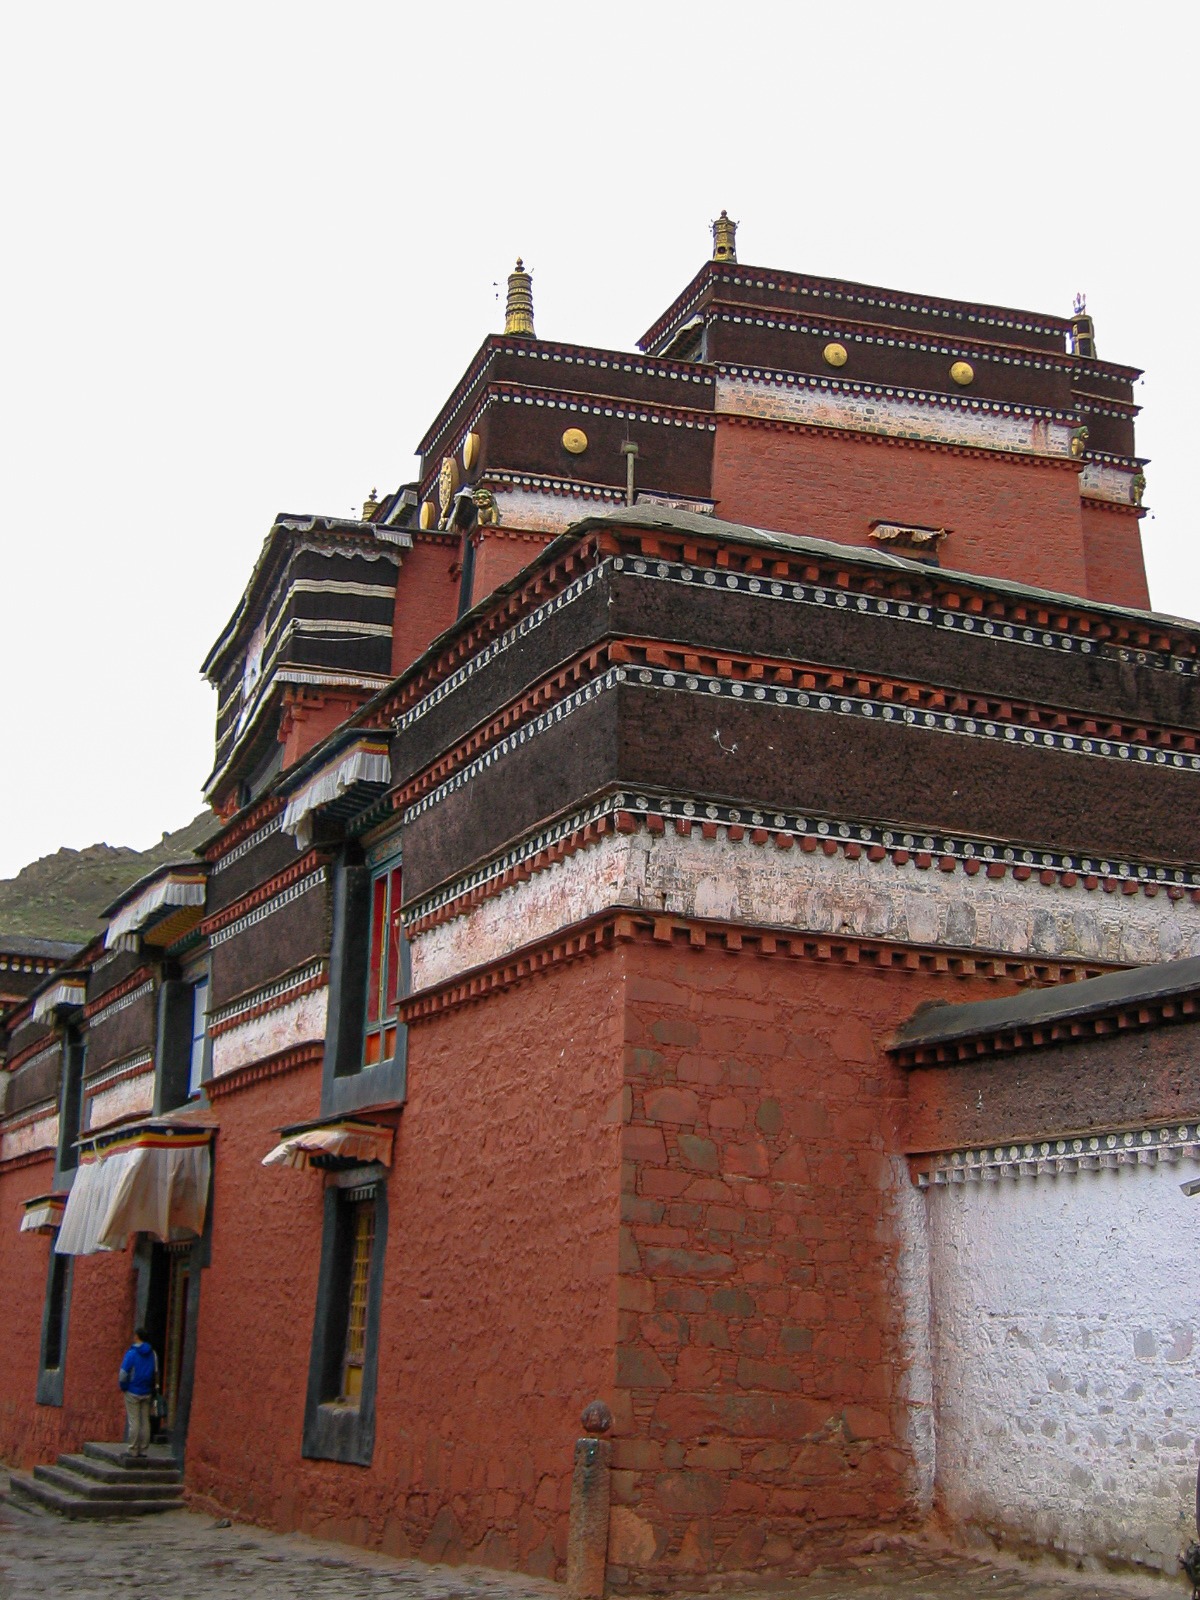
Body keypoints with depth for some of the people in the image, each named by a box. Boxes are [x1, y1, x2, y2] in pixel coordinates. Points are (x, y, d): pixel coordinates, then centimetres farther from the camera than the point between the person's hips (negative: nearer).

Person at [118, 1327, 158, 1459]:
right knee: (145, 1421, 7)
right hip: (147, 1393, 5)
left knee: (134, 1421, -2)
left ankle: (133, 1450, -2)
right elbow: (156, 1373, 11)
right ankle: (143, 1449, 9)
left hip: (133, 1392, -5)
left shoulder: (131, 1353, -11)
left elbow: (123, 1373, -13)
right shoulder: (152, 1354, 6)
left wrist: (123, 1387, 2)